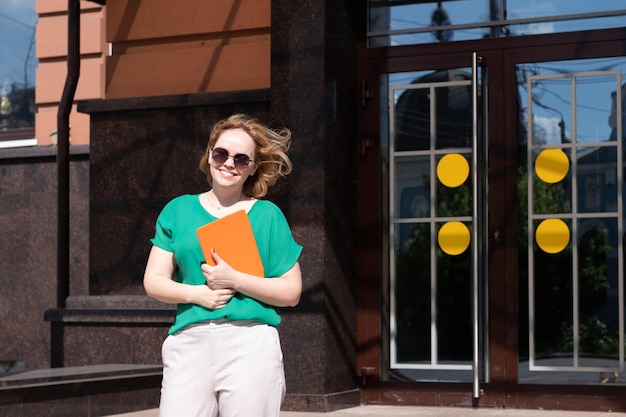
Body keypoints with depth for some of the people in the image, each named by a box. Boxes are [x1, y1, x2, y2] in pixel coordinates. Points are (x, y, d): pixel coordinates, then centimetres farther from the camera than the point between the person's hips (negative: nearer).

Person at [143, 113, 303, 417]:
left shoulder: (267, 215, 9)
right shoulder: (178, 210, 15)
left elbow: (291, 292, 4)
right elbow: (154, 281, 10)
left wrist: (234, 280, -9)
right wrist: (197, 294, -8)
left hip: (251, 344, -1)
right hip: (189, 342, 1)